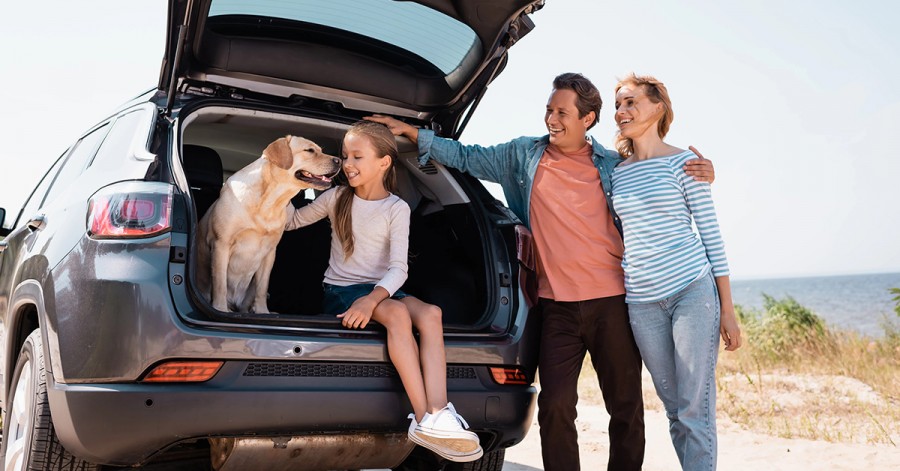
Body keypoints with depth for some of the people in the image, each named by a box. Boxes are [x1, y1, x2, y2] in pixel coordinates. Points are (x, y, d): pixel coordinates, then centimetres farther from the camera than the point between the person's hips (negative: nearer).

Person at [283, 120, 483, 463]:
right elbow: (293, 221, 16)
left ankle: (436, 417, -43)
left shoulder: (397, 209, -1)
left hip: (380, 290, 1)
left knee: (430, 314, -31)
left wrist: (372, 298, -31)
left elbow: (398, 268, -12)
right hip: (340, 290, -1)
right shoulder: (336, 198, 4)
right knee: (397, 313, -33)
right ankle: (424, 416, -38)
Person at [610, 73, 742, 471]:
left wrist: (727, 308, -4)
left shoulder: (683, 162, 0)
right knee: (673, 406, 11)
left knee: (695, 406, -4)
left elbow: (711, 232, -1)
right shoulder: (615, 172, 12)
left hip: (693, 290, -4)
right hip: (641, 300, 4)